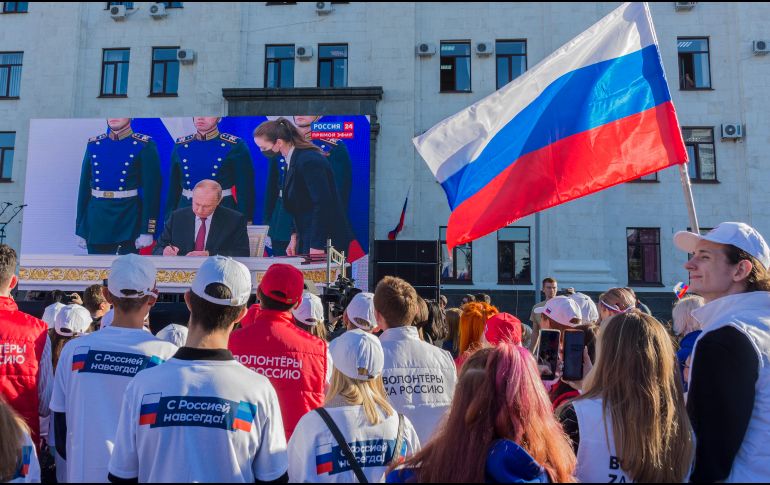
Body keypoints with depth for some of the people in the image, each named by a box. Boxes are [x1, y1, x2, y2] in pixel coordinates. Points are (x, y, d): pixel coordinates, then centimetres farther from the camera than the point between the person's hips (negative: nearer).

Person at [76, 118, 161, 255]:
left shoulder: (144, 146, -4)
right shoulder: (94, 144, 9)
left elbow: (152, 190, -8)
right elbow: (84, 188, 10)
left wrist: (147, 231, -13)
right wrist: (80, 230, 8)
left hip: (129, 220, -4)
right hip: (97, 220, 4)